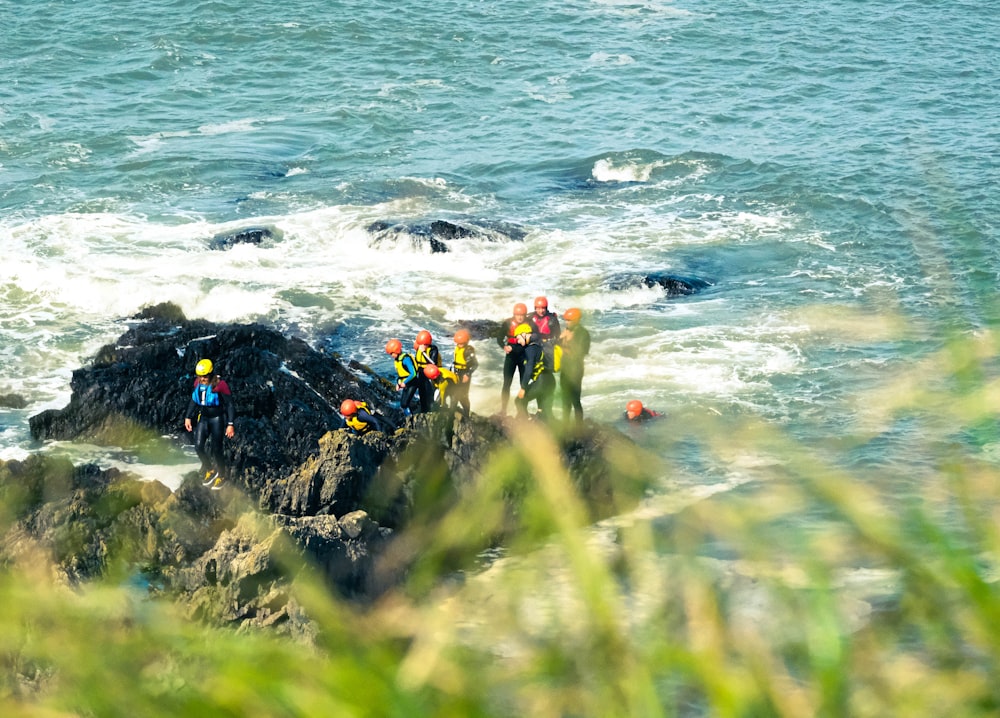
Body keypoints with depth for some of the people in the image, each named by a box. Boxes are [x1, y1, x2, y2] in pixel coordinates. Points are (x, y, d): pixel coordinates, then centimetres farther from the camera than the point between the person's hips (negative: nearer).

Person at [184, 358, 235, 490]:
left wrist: (231, 424, -17)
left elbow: (230, 404, -15)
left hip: (217, 418, -5)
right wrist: (188, 417, 10)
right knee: (199, 446, -4)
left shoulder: (220, 385, -21)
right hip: (203, 417, 5)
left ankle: (222, 475, 22)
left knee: (216, 449, -1)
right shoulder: (198, 383, -4)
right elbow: (193, 400, 12)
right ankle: (209, 470, 21)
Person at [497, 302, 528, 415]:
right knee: (507, 383, -3)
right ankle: (503, 409, 0)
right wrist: (504, 347, -19)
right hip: (511, 355, 0)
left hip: (524, 355, 0)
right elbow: (500, 338, -1)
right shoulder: (508, 323, -4)